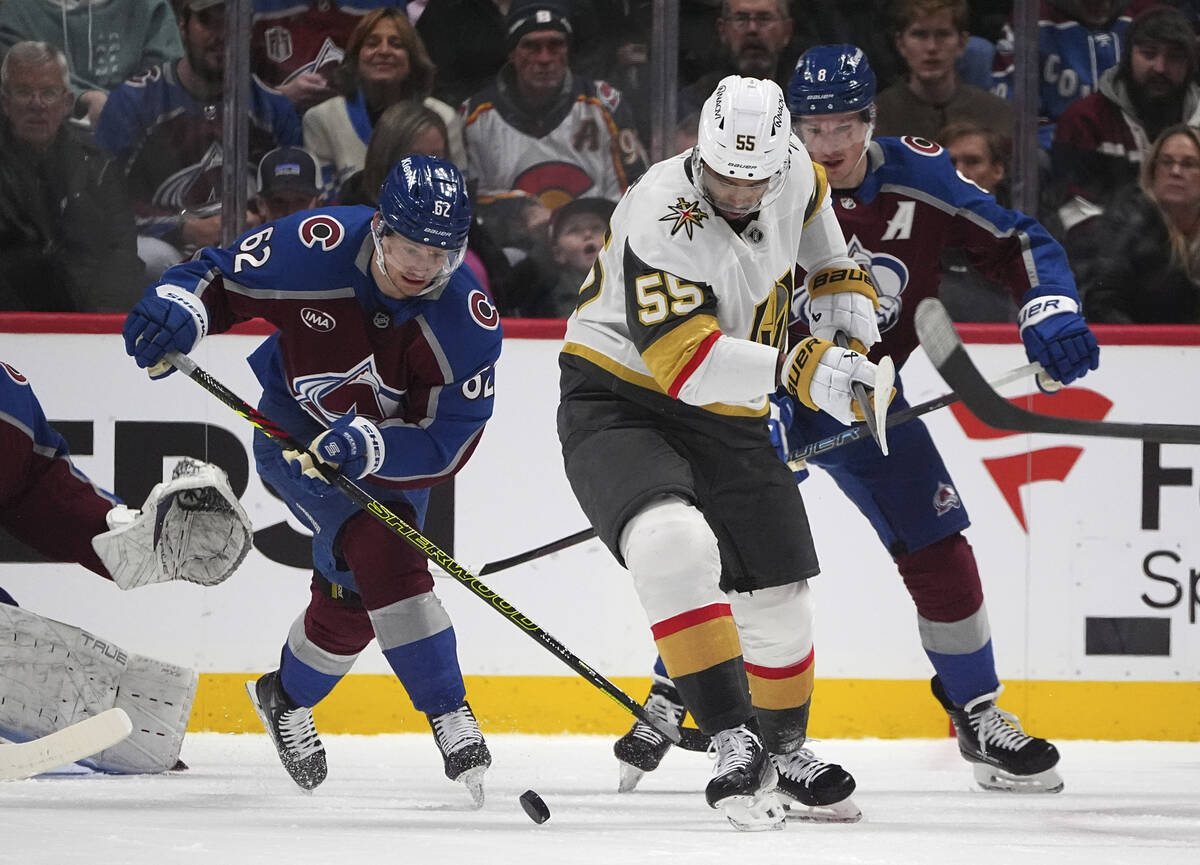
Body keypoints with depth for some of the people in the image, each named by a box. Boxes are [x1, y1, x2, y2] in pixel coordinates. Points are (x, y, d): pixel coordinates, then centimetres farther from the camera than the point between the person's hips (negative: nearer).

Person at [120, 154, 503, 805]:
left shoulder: (468, 323, -26)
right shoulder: (319, 247, -29)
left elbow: (446, 442, -27)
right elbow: (220, 275, -13)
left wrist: (367, 446, -44)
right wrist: (179, 305, -35)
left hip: (393, 447, 3)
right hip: (296, 432, -3)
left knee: (354, 596, 6)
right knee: (380, 557, -23)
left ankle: (286, 699, 37)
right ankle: (449, 717, -18)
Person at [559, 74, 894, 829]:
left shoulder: (792, 172, -6)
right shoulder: (662, 220, -28)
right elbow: (684, 360, -36)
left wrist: (841, 283, 15)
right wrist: (800, 369, -44)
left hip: (725, 423, 7)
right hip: (618, 402, -7)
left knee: (779, 601, 11)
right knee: (675, 544, -35)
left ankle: (785, 748, 38)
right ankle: (734, 742, -32)